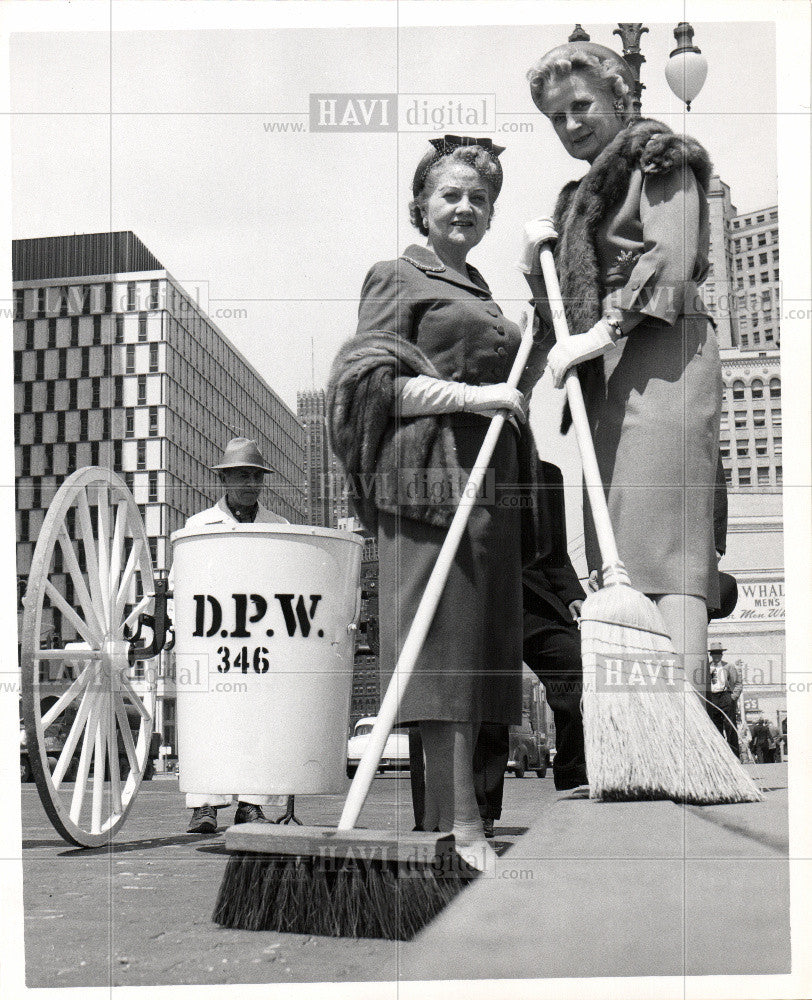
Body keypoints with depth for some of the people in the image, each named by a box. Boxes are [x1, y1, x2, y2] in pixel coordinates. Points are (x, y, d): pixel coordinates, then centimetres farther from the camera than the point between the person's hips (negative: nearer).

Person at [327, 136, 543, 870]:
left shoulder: (480, 292, 29)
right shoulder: (398, 278, 5)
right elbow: (377, 382, -7)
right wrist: (472, 395, -15)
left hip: (490, 479, 8)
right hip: (431, 473, -8)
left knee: (478, 648, 4)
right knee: (445, 644, -13)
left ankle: (443, 823, 9)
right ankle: (463, 826, -14)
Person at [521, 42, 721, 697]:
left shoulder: (659, 159, 8)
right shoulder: (582, 197, 29)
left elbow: (671, 259, -9)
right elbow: (568, 318, 26)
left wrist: (605, 330, -17)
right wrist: (536, 265, 11)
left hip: (661, 356, -8)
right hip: (611, 376, 8)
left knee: (661, 541, -18)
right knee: (618, 550, 0)